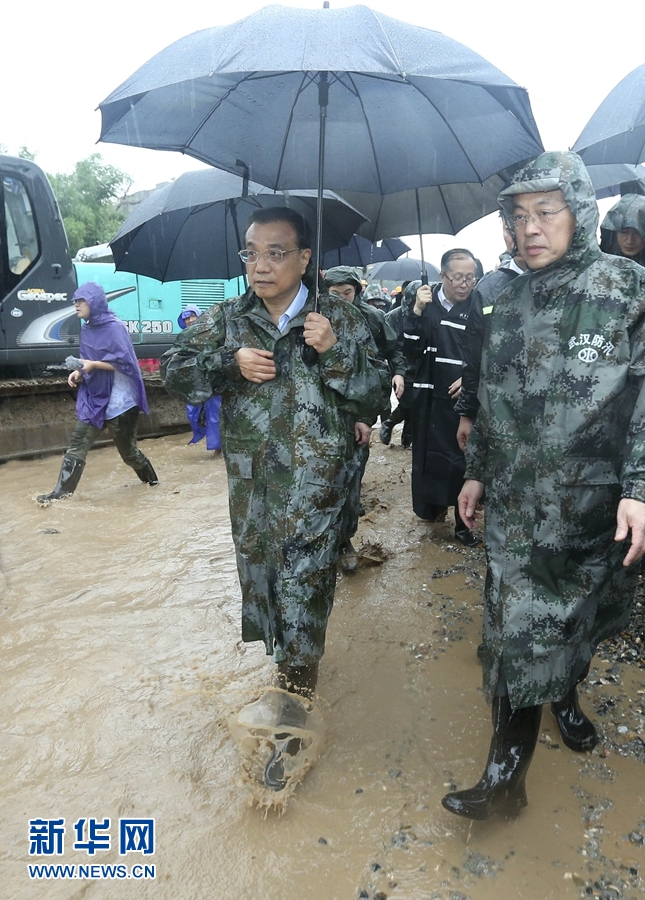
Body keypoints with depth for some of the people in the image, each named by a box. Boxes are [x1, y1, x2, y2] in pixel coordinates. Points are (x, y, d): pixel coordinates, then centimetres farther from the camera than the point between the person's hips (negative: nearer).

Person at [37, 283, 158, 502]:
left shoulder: (114, 327, -14)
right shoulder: (87, 328, 9)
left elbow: (125, 362, -19)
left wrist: (93, 364, -21)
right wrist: (79, 373, -3)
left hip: (118, 399, -7)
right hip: (94, 398, 7)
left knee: (127, 449, 8)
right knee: (77, 443, -2)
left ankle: (151, 478, 32)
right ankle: (62, 491, -1)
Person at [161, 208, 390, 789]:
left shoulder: (339, 318, -2)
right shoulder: (226, 319, 7)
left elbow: (376, 398, -4)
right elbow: (176, 373, 3)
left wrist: (335, 352, -19)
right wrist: (231, 363, -13)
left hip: (315, 485, -3)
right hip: (250, 484, 4)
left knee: (302, 596, -2)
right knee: (259, 578, 17)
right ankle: (284, 659, 43)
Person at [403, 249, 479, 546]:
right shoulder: (427, 303, 0)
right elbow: (411, 350, -8)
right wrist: (417, 312, -17)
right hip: (431, 399, 1)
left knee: (464, 459, 3)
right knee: (430, 455, 8)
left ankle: (463, 521, 16)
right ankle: (433, 506, 32)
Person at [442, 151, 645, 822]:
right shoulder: (510, 303, 9)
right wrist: (476, 471, 13)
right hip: (516, 503, 2)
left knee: (577, 619, 16)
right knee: (521, 632, 4)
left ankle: (565, 692, 47)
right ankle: (506, 775, 15)